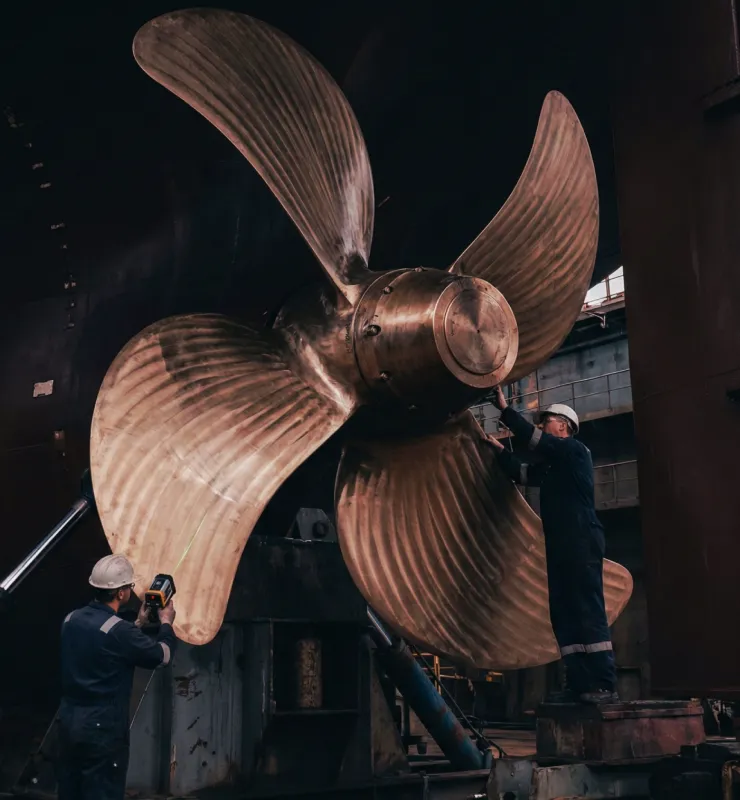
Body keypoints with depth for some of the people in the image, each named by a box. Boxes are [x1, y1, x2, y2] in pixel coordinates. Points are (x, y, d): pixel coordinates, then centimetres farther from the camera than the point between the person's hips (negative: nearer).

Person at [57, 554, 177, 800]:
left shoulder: (72, 619, 2)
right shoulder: (119, 630, -21)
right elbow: (162, 656, -7)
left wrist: (138, 623, 23)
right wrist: (166, 623, 9)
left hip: (68, 719, 7)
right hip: (102, 726, -7)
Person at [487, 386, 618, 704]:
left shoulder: (575, 450, 0)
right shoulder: (551, 466, 25)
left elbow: (532, 438, -8)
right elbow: (521, 472, 33)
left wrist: (504, 409, -2)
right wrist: (498, 449, 27)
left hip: (581, 542, -9)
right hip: (560, 546, 9)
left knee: (589, 612, -14)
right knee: (564, 615, 2)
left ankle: (604, 685, -16)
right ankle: (578, 684, 1)